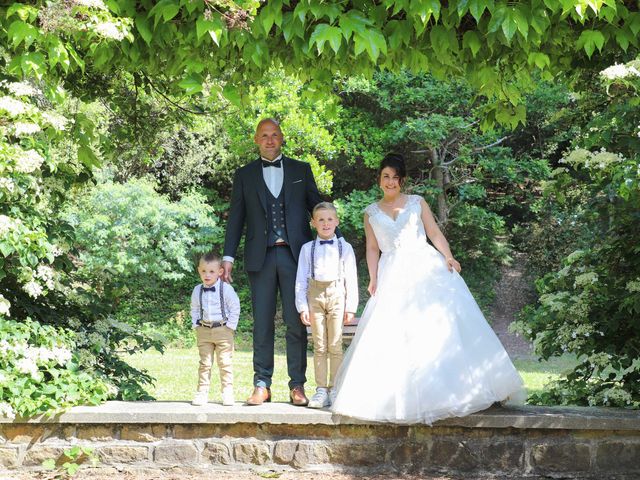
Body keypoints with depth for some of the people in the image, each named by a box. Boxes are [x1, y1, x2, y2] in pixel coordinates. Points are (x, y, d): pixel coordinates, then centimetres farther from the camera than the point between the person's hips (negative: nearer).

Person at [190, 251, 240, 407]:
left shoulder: (226, 289, -8)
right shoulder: (197, 291, 4)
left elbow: (235, 308, -5)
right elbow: (194, 309, 17)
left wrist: (230, 326, -9)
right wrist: (196, 324, 5)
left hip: (223, 330, -3)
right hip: (204, 332, 3)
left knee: (225, 363, 0)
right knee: (204, 363, 5)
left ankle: (227, 392, 5)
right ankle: (202, 392, 7)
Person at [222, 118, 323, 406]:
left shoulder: (301, 171, 11)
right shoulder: (244, 175, 11)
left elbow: (317, 208, 11)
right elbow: (236, 218, 10)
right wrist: (228, 256, 3)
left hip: (295, 255, 0)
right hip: (261, 257, 1)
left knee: (297, 323, -1)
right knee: (262, 323, 1)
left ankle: (297, 385, 5)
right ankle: (262, 385, 6)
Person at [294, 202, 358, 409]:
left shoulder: (344, 247, 8)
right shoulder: (308, 248, 10)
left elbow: (351, 278, 6)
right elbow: (301, 279, 8)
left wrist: (351, 306, 0)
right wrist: (302, 306, -1)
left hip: (336, 294, -1)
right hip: (315, 295, 1)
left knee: (335, 346, -1)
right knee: (319, 346, 3)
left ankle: (335, 390, 3)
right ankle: (321, 390, 6)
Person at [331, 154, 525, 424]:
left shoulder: (417, 203, 10)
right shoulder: (371, 213, 13)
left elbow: (435, 233, 4)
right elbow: (372, 249, 11)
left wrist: (448, 257, -11)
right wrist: (373, 279, -1)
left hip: (425, 268, -1)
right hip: (392, 276, 1)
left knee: (441, 320, -11)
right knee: (391, 334, -6)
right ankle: (399, 395, -2)